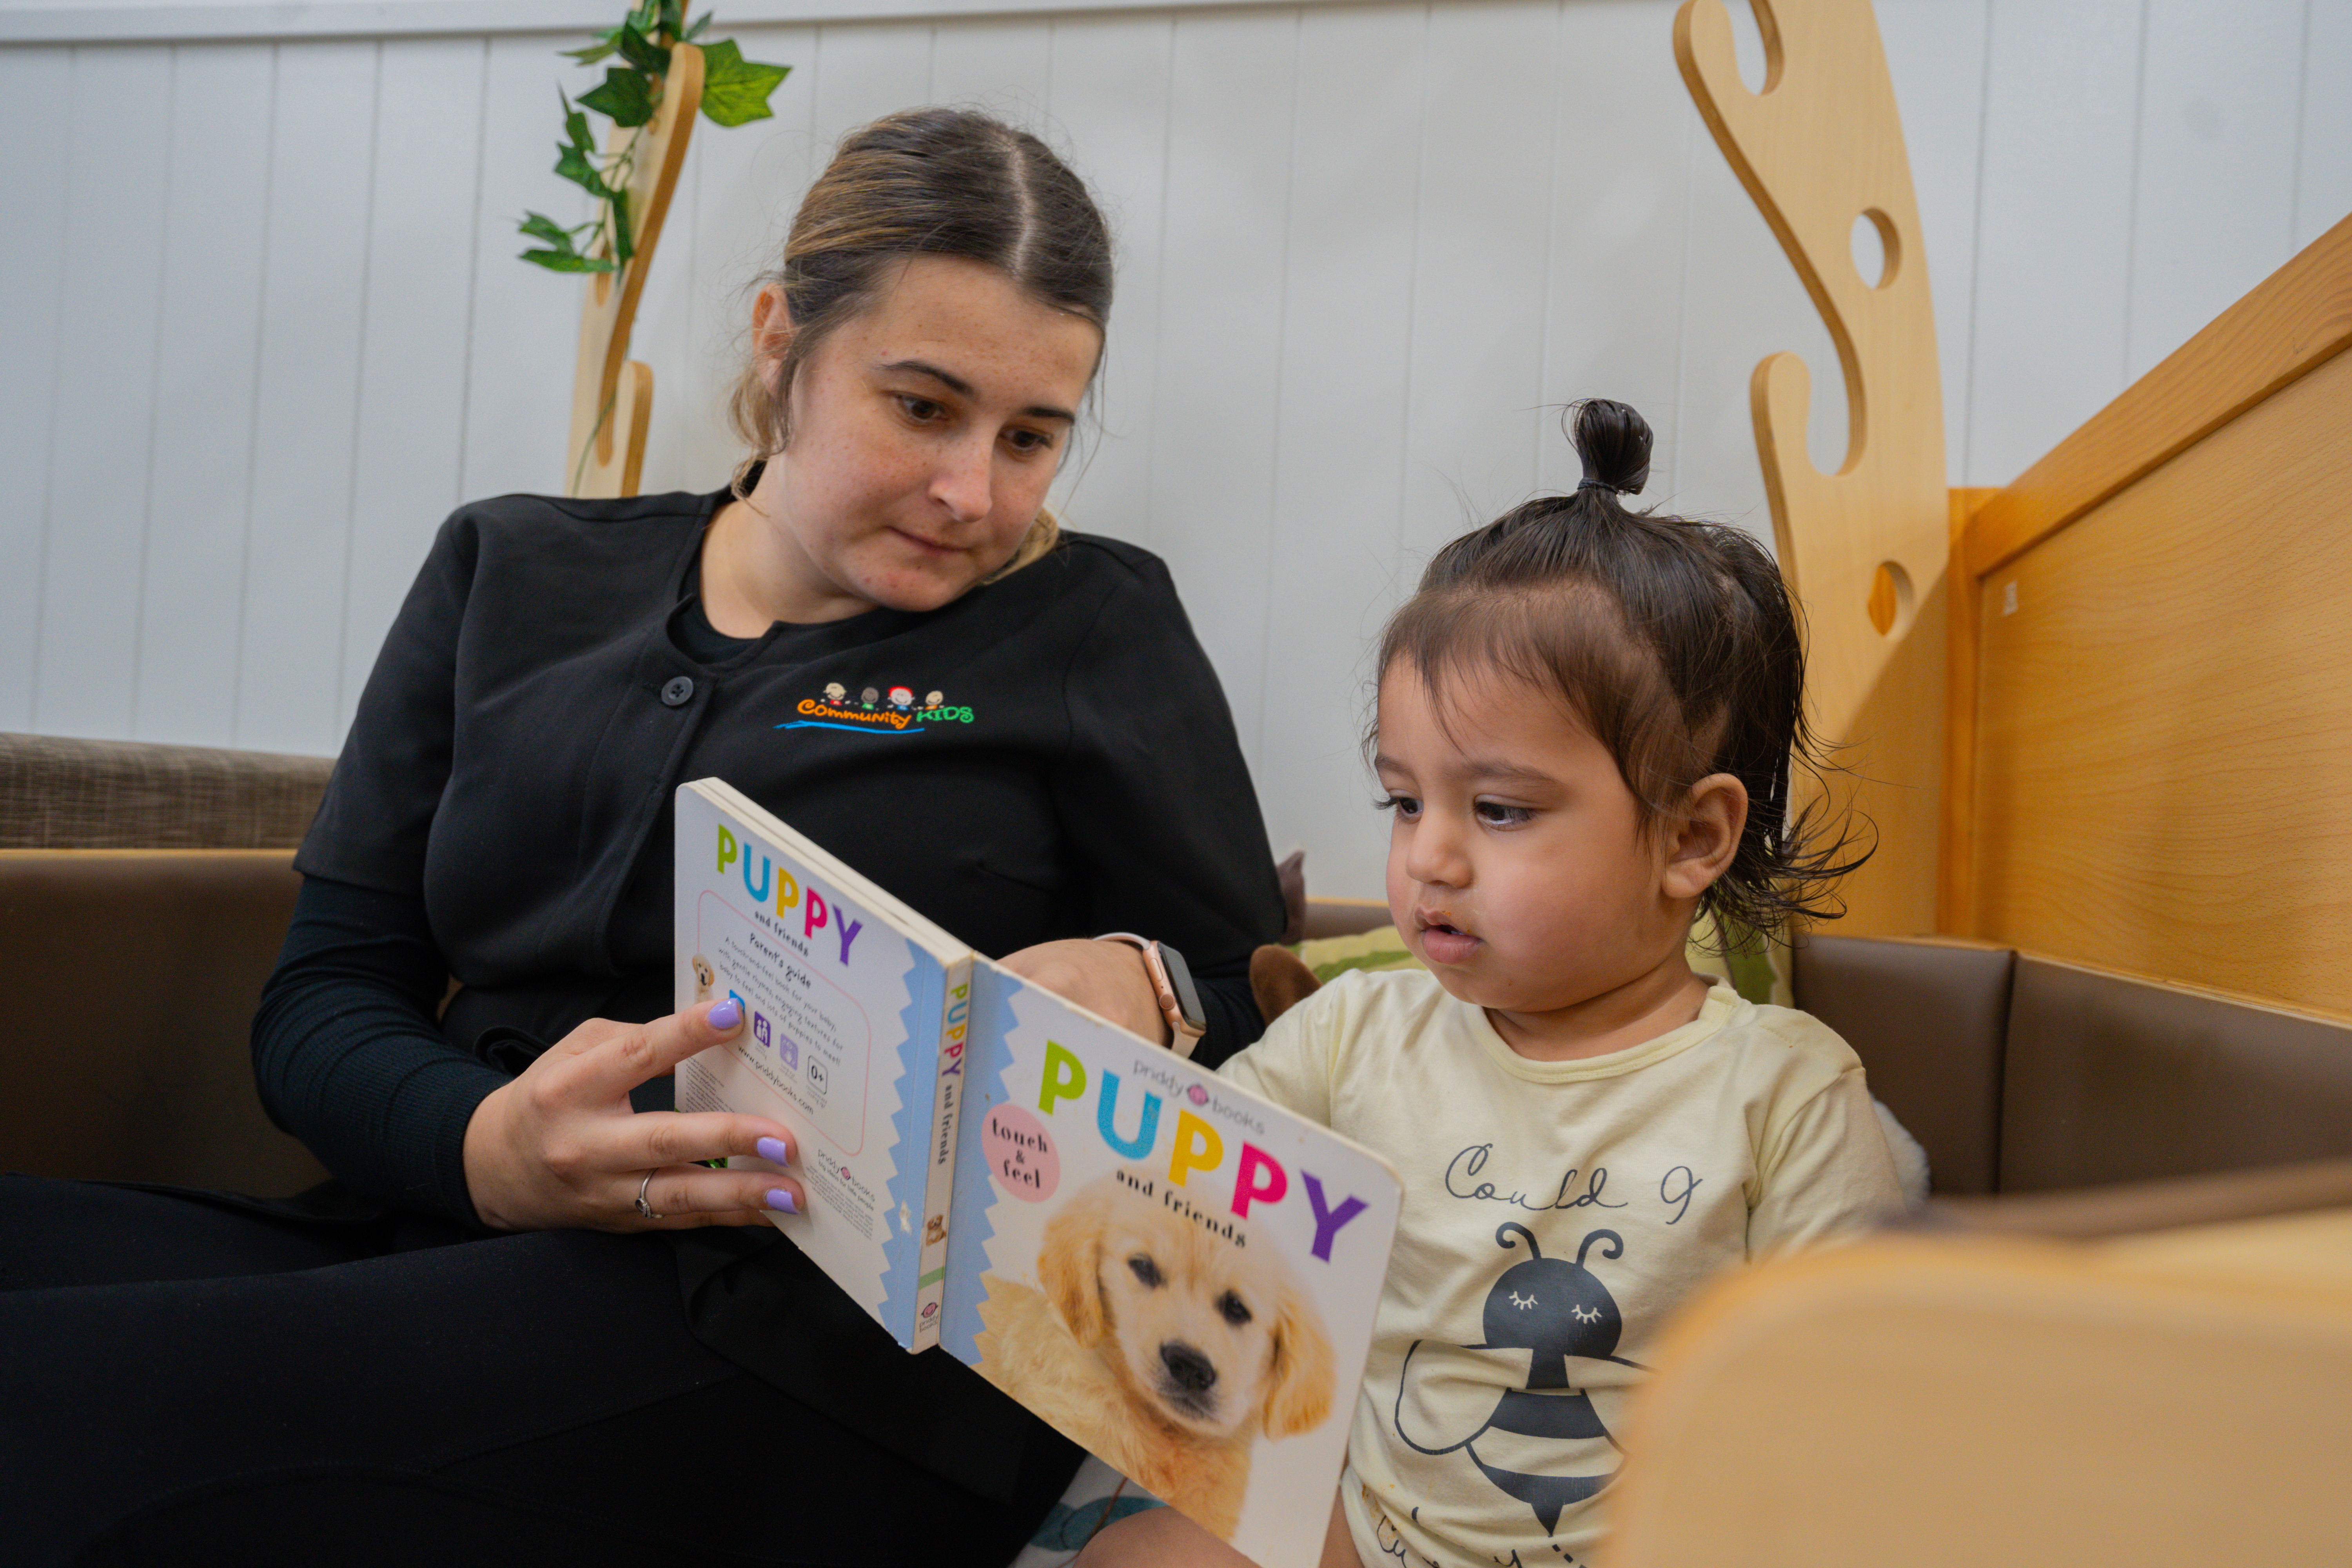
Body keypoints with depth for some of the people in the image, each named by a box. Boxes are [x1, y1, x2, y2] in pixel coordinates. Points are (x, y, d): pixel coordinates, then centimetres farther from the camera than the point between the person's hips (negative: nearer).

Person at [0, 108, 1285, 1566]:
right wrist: (484, 1145, -12)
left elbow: (1256, 1022, 11)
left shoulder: (1100, 628, 8)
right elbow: (322, 998, 10)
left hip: (842, 1361, -4)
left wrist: (1139, 996, -13)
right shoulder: (513, 573, 15)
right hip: (454, 1236, 5)